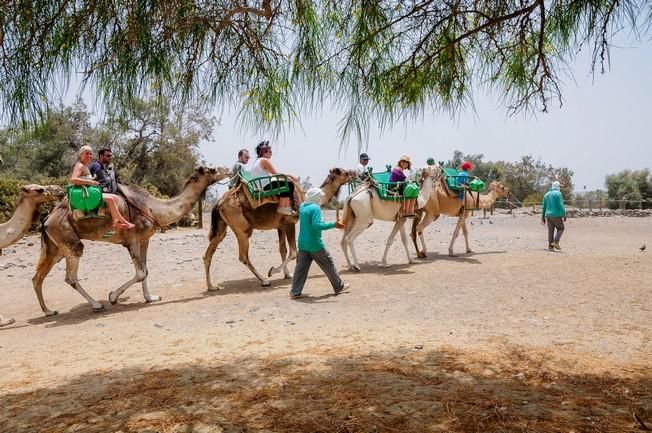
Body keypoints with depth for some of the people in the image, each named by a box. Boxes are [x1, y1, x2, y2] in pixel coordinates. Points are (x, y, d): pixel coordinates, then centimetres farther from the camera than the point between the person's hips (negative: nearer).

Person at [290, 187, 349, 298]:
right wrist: (333, 225, -23)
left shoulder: (302, 207, 9)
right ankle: (339, 287, 21)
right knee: (328, 264, 9)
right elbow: (317, 225, -25)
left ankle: (295, 292, 4)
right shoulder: (315, 208, -16)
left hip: (302, 243, 7)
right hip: (315, 244, -7)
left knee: (301, 267, 8)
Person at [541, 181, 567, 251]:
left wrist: (543, 218, 19)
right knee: (560, 229, 10)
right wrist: (564, 216, -12)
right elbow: (561, 205, -15)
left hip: (548, 215, 6)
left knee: (550, 231, 7)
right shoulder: (558, 193, -7)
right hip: (556, 215, -6)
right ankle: (555, 242, -5)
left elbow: (544, 207, 16)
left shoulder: (546, 194, 14)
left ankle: (550, 246, 2)